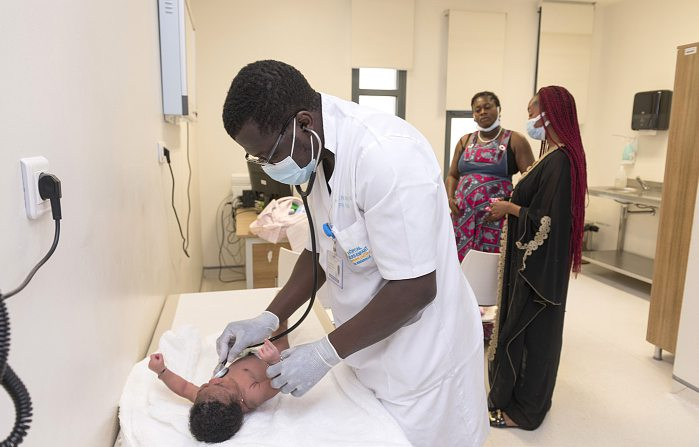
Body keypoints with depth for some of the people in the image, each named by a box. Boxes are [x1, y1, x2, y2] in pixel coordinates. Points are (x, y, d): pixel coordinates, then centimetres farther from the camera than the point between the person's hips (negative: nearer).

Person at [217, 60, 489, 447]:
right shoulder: (319, 155, 0)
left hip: (421, 360, -7)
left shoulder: (385, 154, -28)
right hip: (371, 347, 7)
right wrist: (268, 319, 1)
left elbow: (414, 289, -26)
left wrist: (325, 354, -17)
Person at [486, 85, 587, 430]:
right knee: (527, 328, 19)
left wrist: (510, 208, -14)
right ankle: (521, 396, 35)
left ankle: (523, 408, 20)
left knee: (528, 330, 3)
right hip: (534, 259, 10)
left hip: (539, 262, -10)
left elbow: (548, 219, -25)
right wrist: (512, 206, 6)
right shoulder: (554, 155, 9)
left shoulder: (559, 160, -21)